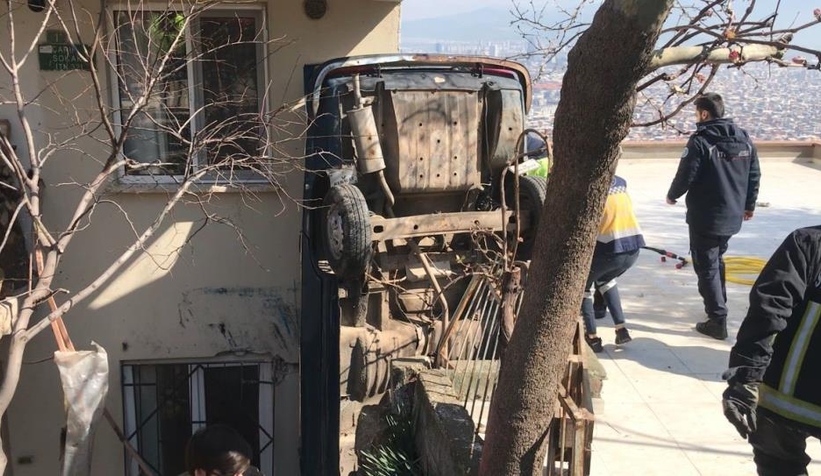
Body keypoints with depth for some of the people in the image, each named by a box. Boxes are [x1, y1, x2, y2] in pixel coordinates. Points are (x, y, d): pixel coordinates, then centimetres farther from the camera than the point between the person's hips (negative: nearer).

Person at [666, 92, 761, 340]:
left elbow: (686, 177, -17)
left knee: (707, 266, 0)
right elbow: (754, 175, 10)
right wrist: (749, 204, 22)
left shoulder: (700, 141, -17)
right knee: (717, 260, 25)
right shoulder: (744, 139, 6)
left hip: (705, 217, -7)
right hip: (732, 215, 7)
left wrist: (672, 195, 3)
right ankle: (717, 304, 36)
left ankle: (718, 320, 0)